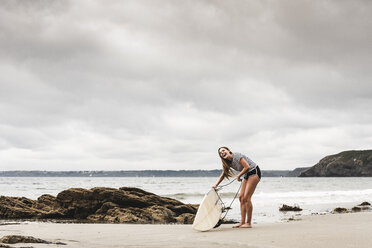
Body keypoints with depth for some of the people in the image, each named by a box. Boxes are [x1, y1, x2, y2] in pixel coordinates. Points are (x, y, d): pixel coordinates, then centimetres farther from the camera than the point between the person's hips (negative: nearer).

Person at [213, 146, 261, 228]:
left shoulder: (237, 156, -19)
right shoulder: (228, 163, 6)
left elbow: (247, 167, -24)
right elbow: (223, 175, 14)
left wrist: (238, 176, -13)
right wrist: (216, 185, 7)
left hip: (254, 172, -9)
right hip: (247, 175, 9)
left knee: (246, 198, -13)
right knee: (241, 197, 2)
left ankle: (248, 223, -9)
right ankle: (242, 222, 4)